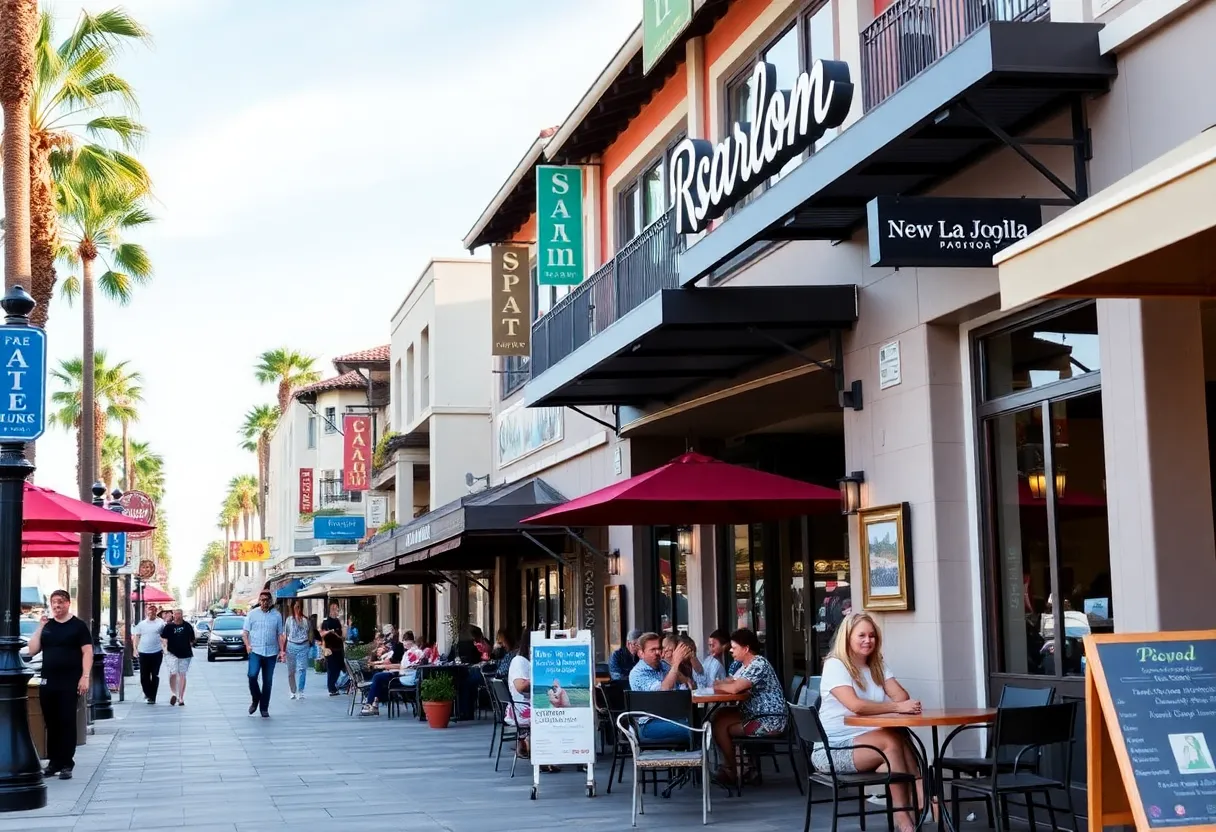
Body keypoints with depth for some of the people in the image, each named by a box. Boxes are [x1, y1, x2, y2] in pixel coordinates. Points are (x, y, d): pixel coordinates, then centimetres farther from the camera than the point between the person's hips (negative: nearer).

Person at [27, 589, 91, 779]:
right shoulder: (46, 625, 11)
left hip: (70, 682, -4)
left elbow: (87, 652, -5)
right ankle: (53, 762, 16)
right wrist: (40, 628, -2)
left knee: (67, 723, -3)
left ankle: (67, 764, -1)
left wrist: (85, 677, -14)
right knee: (51, 723, 8)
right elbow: (32, 651, 7)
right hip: (48, 682, 4)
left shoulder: (78, 625, -1)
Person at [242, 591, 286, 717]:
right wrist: (247, 645, -9)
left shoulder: (277, 615, 7)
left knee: (268, 682, 4)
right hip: (255, 651, -1)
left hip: (271, 653, 2)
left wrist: (282, 650, 1)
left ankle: (264, 708, 14)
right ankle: (255, 699, 5)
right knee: (252, 675, -20)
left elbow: (280, 634, 9)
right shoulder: (252, 614, 4)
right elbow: (245, 632, 5)